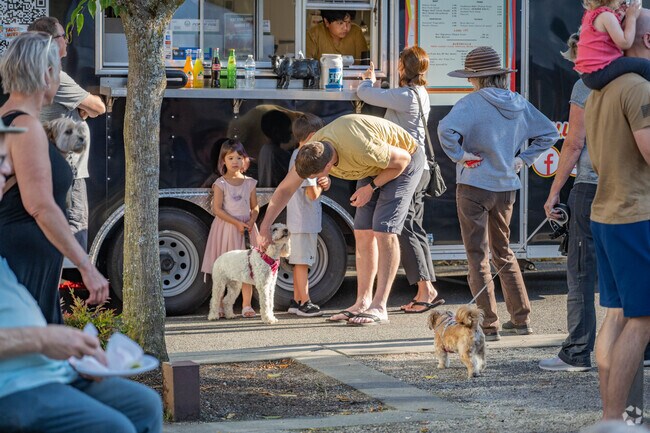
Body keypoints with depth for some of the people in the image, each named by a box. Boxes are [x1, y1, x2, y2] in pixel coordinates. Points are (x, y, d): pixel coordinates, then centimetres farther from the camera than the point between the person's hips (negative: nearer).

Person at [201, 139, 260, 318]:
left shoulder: (249, 183, 8)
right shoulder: (221, 184, -3)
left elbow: (255, 207, 11)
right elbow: (217, 209, -10)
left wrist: (251, 221, -9)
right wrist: (237, 223, -17)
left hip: (246, 227, 3)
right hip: (226, 228, -3)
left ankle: (246, 305, 4)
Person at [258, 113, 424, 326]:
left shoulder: (360, 150, -42)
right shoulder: (311, 150, -19)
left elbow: (402, 158, -25)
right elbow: (284, 189, -8)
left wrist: (371, 187, -20)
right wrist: (264, 228, -11)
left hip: (405, 160, -7)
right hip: (375, 167, 8)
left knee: (384, 231, -17)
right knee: (363, 234, 2)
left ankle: (379, 307, -18)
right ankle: (363, 302, 8)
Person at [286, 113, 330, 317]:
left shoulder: (296, 155, 14)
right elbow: (312, 193, -21)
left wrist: (322, 183, 0)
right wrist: (321, 185, 0)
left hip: (297, 220, 10)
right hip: (305, 220, -10)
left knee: (299, 261, 14)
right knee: (302, 262, -5)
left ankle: (296, 301, 20)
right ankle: (304, 302, -2)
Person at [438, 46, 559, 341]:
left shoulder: (472, 103, -14)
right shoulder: (519, 104, 5)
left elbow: (446, 129, -30)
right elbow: (549, 133, 13)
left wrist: (459, 155, -16)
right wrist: (523, 159, 10)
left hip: (474, 187, -6)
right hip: (506, 187, 6)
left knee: (477, 256, 1)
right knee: (503, 252, 20)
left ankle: (488, 325, 1)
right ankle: (520, 319, 24)